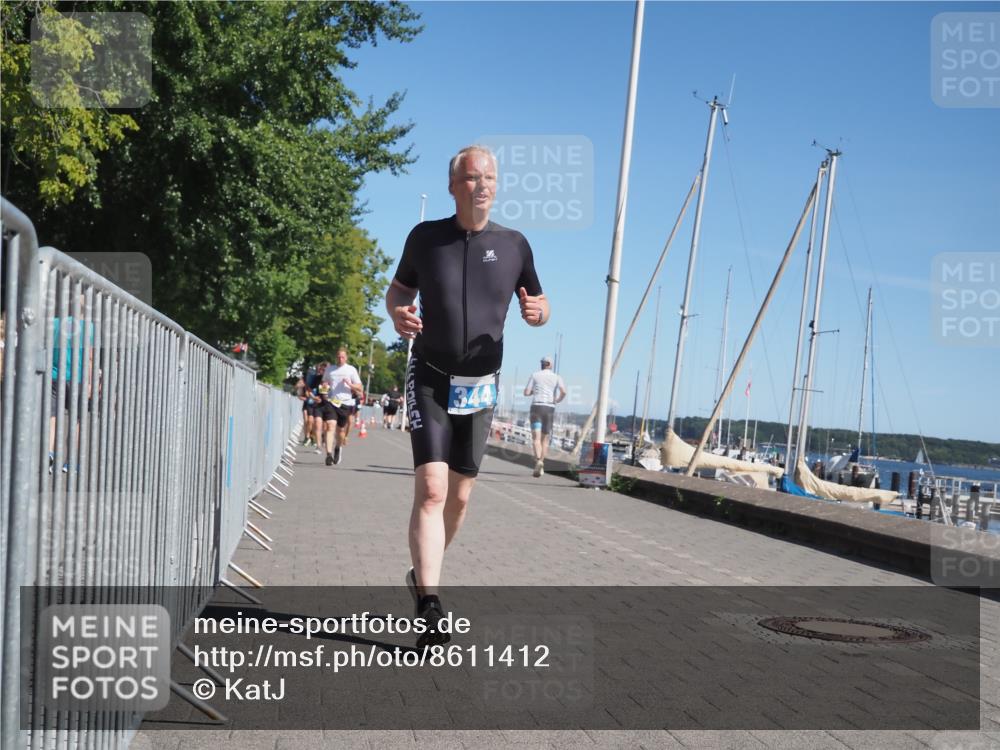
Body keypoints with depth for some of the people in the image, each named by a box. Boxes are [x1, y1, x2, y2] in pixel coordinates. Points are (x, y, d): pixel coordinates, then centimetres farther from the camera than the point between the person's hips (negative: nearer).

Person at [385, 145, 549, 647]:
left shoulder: (513, 245, 1)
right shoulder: (425, 236, -2)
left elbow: (537, 304, 10)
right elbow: (398, 288, 11)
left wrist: (537, 313, -15)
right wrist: (397, 313, -13)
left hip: (480, 387, 3)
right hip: (430, 380, -2)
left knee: (459, 495, 11)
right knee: (431, 489, -15)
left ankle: (423, 574, 35)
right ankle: (430, 611, -17)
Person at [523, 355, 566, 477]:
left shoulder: (535, 375, 7)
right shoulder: (556, 377, 8)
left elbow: (526, 392, 2)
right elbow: (563, 391, -8)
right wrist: (557, 400, 11)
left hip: (536, 407, -2)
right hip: (549, 408, 2)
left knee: (536, 438, -11)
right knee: (545, 439, 14)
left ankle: (538, 461, -35)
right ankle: (541, 467, 13)